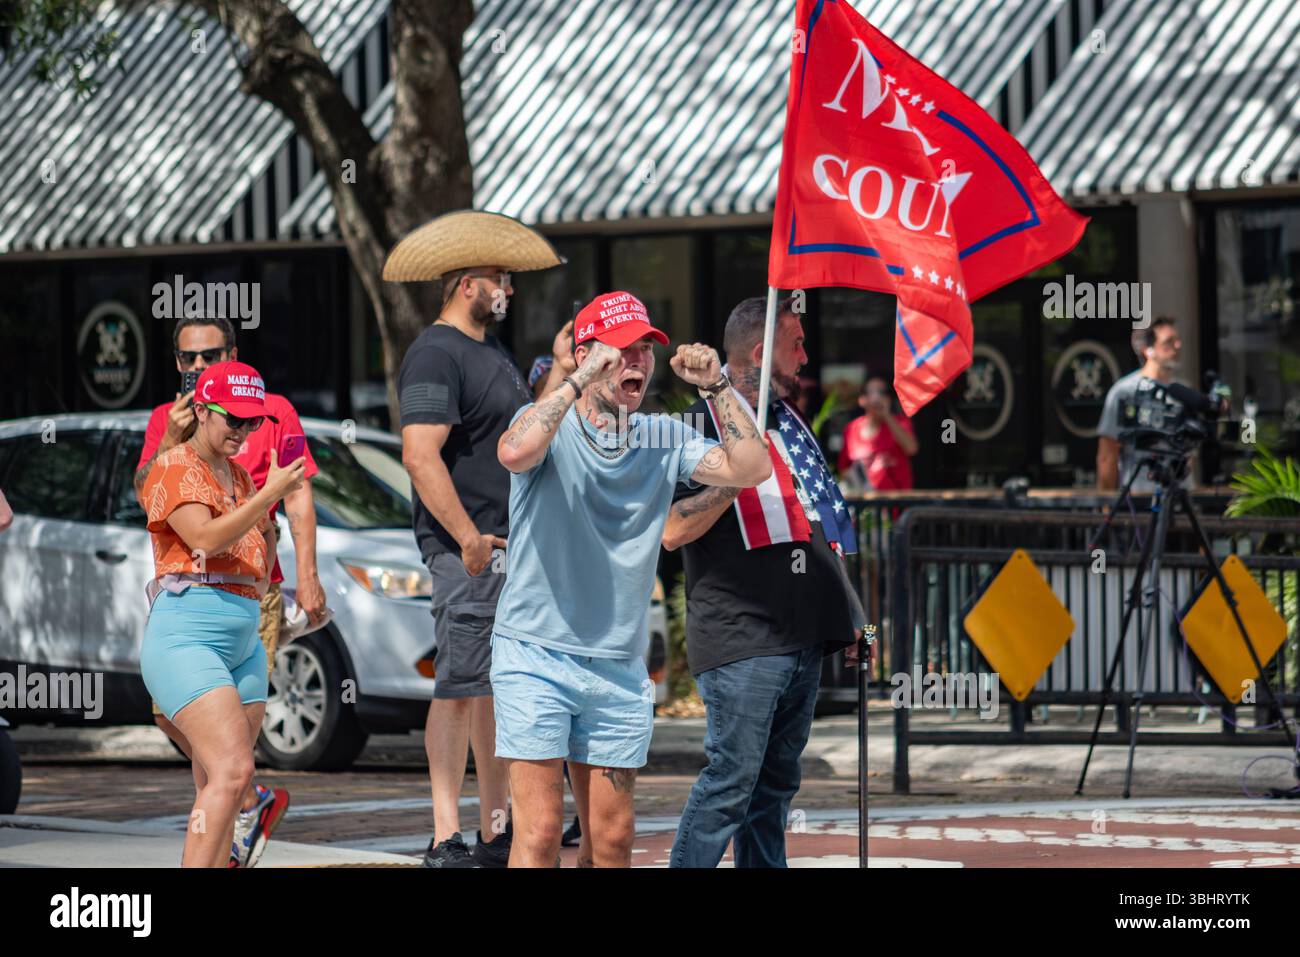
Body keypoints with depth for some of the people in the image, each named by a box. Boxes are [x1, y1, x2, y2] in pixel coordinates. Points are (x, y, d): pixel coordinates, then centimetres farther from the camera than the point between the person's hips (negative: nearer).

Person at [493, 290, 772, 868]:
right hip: (535, 654, -5)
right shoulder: (550, 425, -5)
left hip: (619, 667, 5)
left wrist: (717, 387, -10)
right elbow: (515, 453, -29)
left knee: (612, 840, 7)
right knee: (539, 833, -10)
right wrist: (581, 380, -27)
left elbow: (751, 469, -3)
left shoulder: (663, 439, 8)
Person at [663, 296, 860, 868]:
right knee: (732, 777, -12)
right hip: (741, 636, -8)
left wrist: (846, 611, 24)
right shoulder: (704, 422, -7)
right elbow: (673, 531, -16)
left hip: (803, 634, 8)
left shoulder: (786, 423, 19)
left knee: (776, 779, 10)